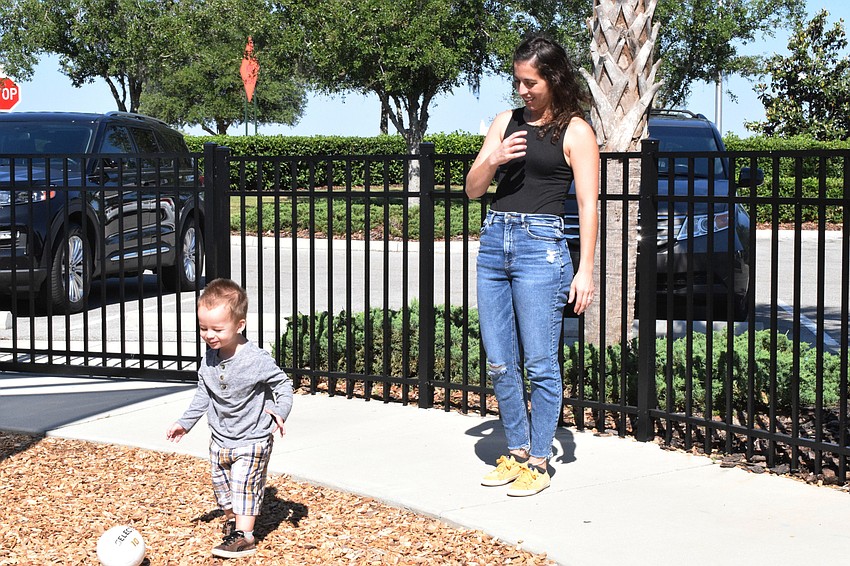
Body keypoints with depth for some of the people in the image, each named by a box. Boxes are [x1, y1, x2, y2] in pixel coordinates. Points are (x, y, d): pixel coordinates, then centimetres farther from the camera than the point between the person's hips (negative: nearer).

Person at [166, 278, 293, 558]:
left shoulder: (257, 360, -22)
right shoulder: (210, 360, -3)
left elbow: (283, 384, -10)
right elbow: (203, 394, 12)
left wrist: (280, 410, -24)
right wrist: (185, 422, 11)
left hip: (252, 439, -7)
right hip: (220, 437, 7)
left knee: (245, 485, -8)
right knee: (221, 482, 17)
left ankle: (244, 535, -2)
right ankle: (231, 519, 38)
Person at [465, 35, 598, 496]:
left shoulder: (574, 131, -1)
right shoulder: (507, 122, 14)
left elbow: (587, 204, -4)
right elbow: (473, 189, 13)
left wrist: (585, 270, -10)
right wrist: (493, 160, -8)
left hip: (541, 246, -6)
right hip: (494, 240, 6)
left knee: (539, 363, -4)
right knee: (499, 363, 8)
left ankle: (538, 462, 5)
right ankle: (516, 452, 20)